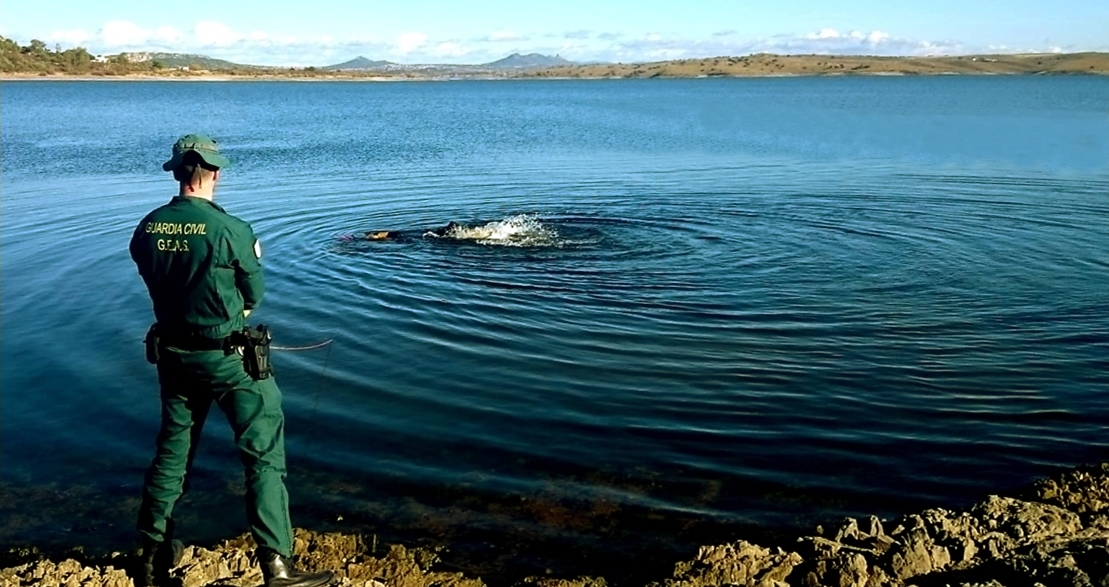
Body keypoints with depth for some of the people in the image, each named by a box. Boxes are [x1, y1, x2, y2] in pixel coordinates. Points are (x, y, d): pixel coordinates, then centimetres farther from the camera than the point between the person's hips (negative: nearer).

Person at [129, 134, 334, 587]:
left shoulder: (146, 230, -4)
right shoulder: (231, 230, -19)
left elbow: (158, 288, 6)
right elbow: (254, 294, -6)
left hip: (173, 353, 6)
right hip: (229, 357, -6)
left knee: (173, 449, 20)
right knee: (264, 454, 1)